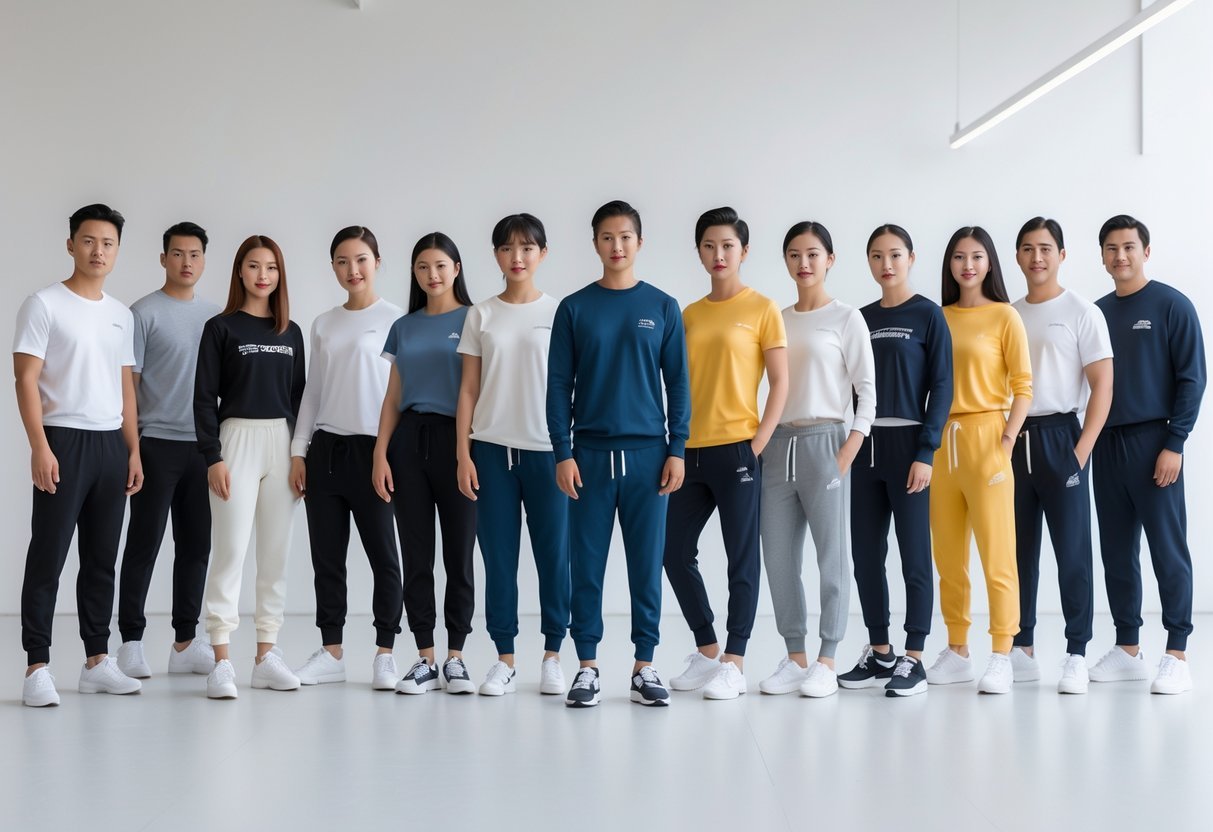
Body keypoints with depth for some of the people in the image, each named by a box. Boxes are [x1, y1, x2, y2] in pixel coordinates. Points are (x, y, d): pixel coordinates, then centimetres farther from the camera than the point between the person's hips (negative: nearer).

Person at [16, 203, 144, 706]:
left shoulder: (121, 316, 14)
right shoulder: (44, 305, -3)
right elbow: (26, 380, -8)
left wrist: (133, 450, 11)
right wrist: (40, 447, -16)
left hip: (111, 444, 6)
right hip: (63, 440, -6)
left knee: (102, 559, 9)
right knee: (48, 557, -4)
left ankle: (97, 661, 16)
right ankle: (37, 668, 0)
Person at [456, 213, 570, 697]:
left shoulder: (560, 313, 4)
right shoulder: (480, 316, 7)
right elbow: (468, 390, 7)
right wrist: (463, 453, 0)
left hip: (547, 449, -1)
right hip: (492, 448, 1)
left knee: (553, 554, 1)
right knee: (498, 556, 3)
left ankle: (552, 656, 14)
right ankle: (504, 660, 11)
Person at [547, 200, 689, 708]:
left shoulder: (662, 308, 5)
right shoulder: (574, 309, 4)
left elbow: (677, 383, 5)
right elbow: (559, 385, 3)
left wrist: (677, 450, -2)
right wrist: (563, 452, -5)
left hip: (648, 453, 0)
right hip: (591, 453, 0)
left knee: (646, 564, 4)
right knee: (587, 564, 3)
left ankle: (644, 666, 12)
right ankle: (587, 666, 11)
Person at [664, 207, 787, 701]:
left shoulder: (761, 309, -1)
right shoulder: (688, 315, 12)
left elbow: (780, 383, -4)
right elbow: (680, 385, 14)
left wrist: (759, 440, -12)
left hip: (736, 449, -5)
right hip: (691, 451, 5)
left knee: (741, 558, 1)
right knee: (676, 553, 8)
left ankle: (734, 663, 9)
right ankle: (706, 651, 23)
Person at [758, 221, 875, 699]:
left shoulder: (846, 318, 0)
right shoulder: (776, 320, 12)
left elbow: (867, 390, -3)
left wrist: (847, 453, -12)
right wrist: (759, 444, 4)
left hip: (824, 440, -5)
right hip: (778, 443, 5)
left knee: (832, 555, -2)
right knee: (778, 556, 5)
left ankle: (826, 662, 4)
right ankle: (795, 657, 14)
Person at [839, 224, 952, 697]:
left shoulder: (928, 316, -1)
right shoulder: (862, 318, 12)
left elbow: (941, 387, -6)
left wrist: (926, 452, -13)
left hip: (907, 445, -5)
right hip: (864, 446, 5)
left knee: (914, 554, -1)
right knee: (866, 555, 7)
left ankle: (913, 660, 4)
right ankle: (879, 653, 18)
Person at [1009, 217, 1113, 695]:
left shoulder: (1081, 313, -1)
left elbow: (1103, 385, -5)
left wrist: (1082, 449, -13)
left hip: (1060, 436, -4)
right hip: (1013, 441, 5)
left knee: (1071, 550, -3)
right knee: (1018, 550, 8)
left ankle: (1077, 655, 3)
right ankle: (1022, 650, 16)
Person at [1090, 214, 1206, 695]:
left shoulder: (1171, 306, -3)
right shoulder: (1097, 312, 12)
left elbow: (1192, 378, -7)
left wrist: (1174, 444, -13)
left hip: (1153, 441, -5)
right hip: (1107, 443, 5)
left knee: (1168, 551, -4)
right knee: (1117, 552, 8)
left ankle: (1176, 654, 0)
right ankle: (1127, 648, 17)